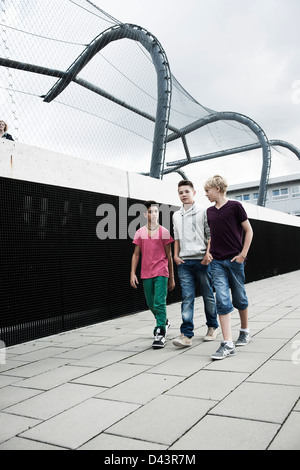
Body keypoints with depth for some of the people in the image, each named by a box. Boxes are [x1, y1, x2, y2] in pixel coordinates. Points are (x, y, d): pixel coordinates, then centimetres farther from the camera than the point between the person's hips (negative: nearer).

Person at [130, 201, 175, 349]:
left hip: (161, 273, -3)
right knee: (151, 304, 14)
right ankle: (164, 322, 39)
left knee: (159, 303, -12)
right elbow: (136, 254, 9)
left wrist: (172, 278, 4)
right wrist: (133, 273, 0)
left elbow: (169, 256, 3)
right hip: (146, 274, 4)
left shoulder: (164, 232, 0)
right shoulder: (140, 233, 7)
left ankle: (160, 334, -6)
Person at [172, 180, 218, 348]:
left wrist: (208, 254, -13)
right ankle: (186, 335, -6)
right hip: (184, 262, 3)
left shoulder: (203, 212, 2)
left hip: (201, 260, -3)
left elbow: (210, 235, -2)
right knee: (187, 298, -3)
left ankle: (213, 327, 26)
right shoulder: (176, 216, 16)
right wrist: (176, 255, 8)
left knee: (208, 295, 7)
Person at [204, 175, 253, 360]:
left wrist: (243, 254, -7)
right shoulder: (210, 211, 12)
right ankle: (228, 345, -5)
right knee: (222, 301, -6)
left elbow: (249, 231, -1)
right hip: (217, 262, 4)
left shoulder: (235, 206, -3)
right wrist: (209, 252, 10)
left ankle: (245, 331, 35)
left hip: (235, 260, -3)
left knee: (239, 298, 10)